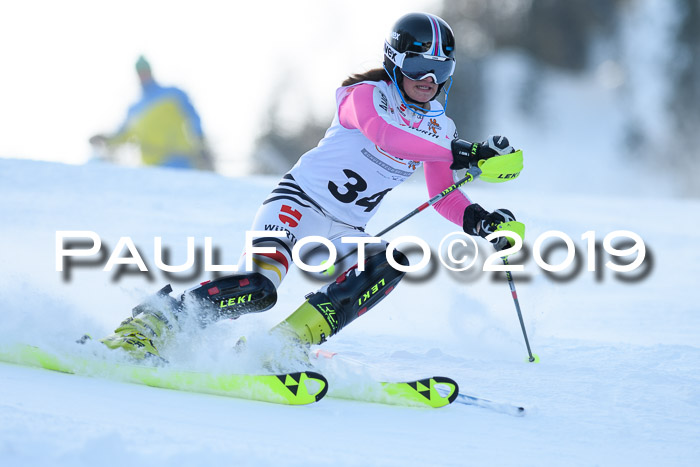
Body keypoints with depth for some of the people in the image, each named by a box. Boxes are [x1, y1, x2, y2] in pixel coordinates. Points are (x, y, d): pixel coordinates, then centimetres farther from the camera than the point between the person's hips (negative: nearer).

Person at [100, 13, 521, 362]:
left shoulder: (439, 127, 10)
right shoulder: (367, 94, -11)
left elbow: (444, 197, 11)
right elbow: (384, 136, -33)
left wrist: (478, 221, -12)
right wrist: (459, 152, -38)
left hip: (343, 235, 7)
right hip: (300, 204, -7)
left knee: (391, 264, -26)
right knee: (260, 286, -31)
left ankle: (286, 343, -29)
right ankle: (152, 323, -17)